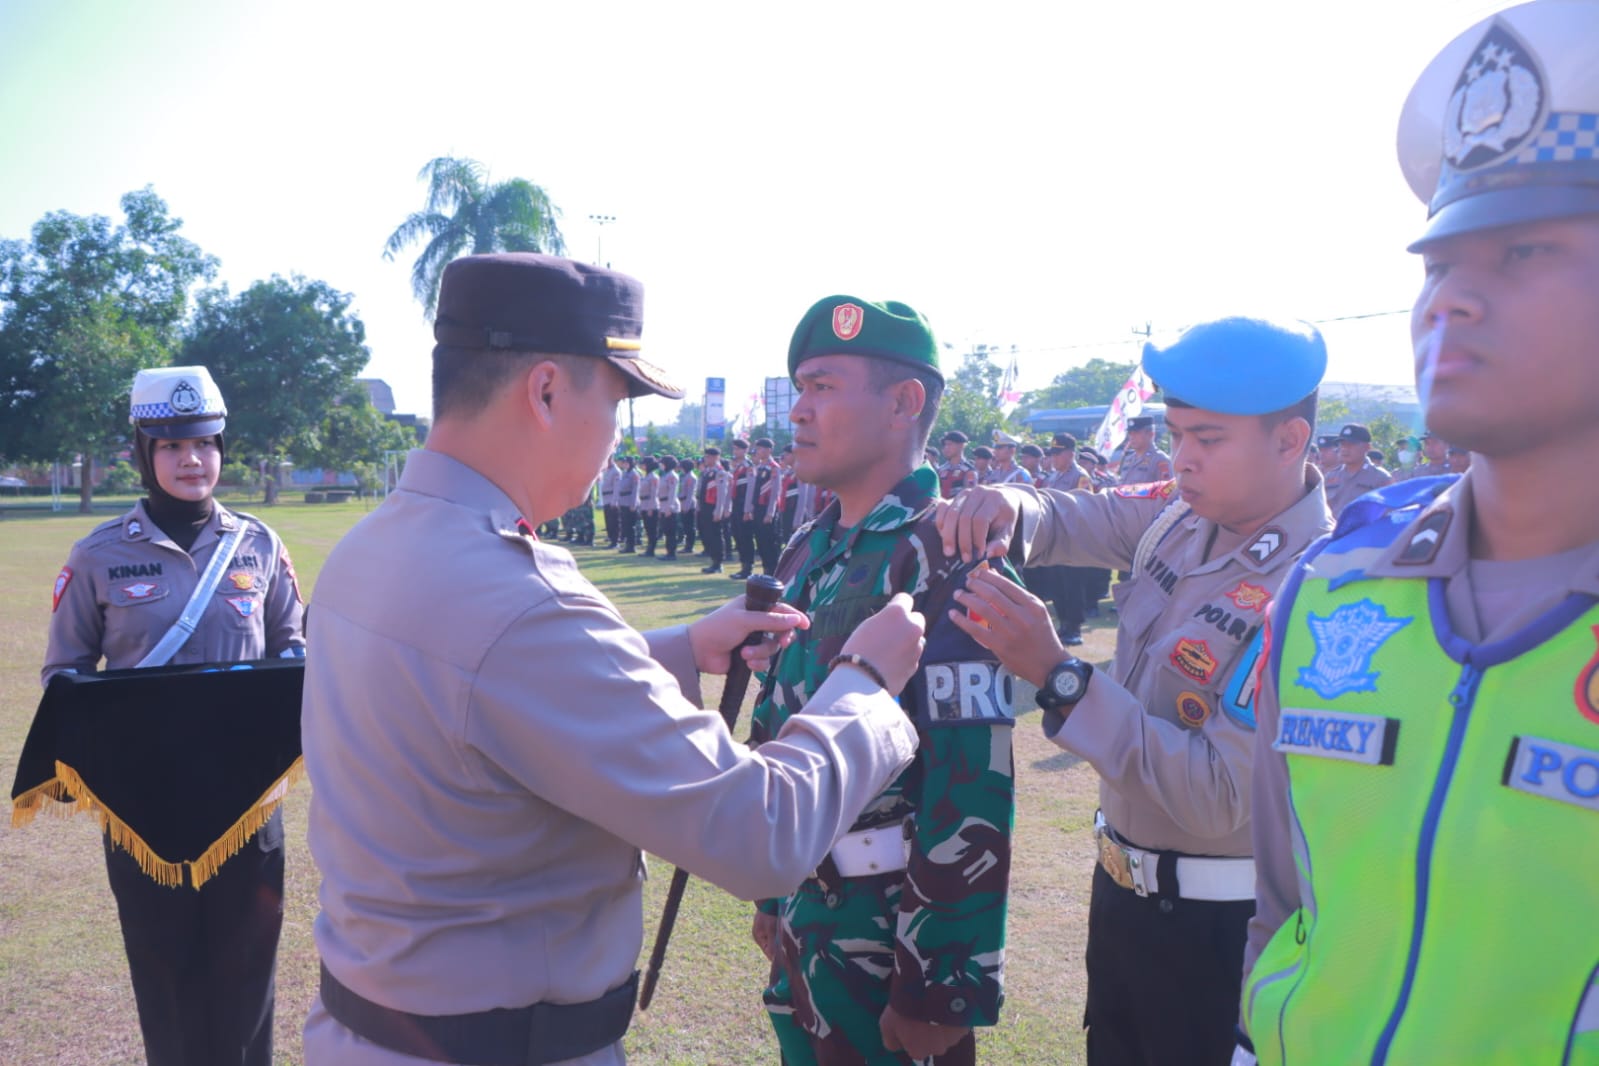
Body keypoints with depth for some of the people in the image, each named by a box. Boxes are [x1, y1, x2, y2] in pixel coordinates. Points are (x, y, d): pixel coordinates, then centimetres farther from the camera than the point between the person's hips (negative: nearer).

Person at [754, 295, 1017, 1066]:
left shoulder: (944, 562, -20)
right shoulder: (810, 551, 5)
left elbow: (971, 793, -24)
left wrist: (941, 988, -21)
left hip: (894, 929, -7)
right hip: (807, 918, 8)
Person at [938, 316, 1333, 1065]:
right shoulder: (1181, 515, -5)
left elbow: (1223, 798, -30)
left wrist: (1056, 675, -33)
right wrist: (1006, 511, -23)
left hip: (1220, 929, -7)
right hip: (1122, 885, 7)